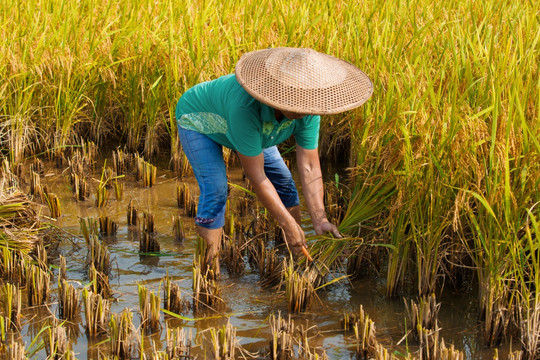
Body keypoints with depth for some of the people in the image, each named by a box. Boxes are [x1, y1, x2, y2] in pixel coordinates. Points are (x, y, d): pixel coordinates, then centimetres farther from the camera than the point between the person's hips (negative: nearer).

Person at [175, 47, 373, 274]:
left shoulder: (307, 112, -29)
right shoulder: (246, 107, -48)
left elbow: (309, 167, -21)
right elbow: (256, 176, -40)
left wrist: (319, 219, -31)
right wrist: (288, 225, -34)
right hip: (198, 119, -6)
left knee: (282, 179, 4)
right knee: (215, 190, -24)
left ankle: (300, 256, 23)